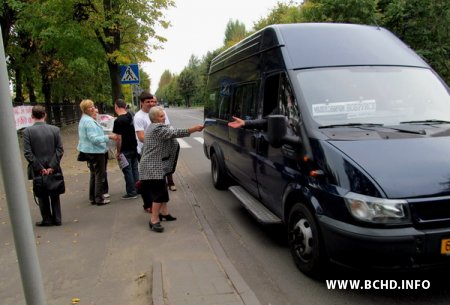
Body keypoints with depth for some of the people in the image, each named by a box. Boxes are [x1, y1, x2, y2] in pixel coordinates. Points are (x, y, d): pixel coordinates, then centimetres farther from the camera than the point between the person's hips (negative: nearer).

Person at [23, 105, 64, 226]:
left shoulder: (27, 131, -9)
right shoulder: (55, 129, -4)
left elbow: (27, 153, -13)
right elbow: (60, 150, -7)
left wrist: (40, 168, -9)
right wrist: (52, 167, -8)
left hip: (38, 170, -2)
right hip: (53, 169, 2)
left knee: (42, 195, 11)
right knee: (54, 194, 14)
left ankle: (47, 219, 17)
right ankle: (57, 219, 19)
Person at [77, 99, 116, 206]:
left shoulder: (84, 120, 14)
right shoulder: (89, 121, -20)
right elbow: (94, 139, -25)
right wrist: (108, 137, -27)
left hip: (90, 151, 10)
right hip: (95, 151, -10)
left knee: (94, 174, 17)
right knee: (99, 175, -2)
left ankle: (93, 197, 23)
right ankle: (99, 199, 2)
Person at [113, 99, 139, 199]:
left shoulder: (118, 121, -20)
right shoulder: (130, 116, 1)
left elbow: (119, 138, -20)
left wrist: (118, 152, -12)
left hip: (125, 150, -7)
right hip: (134, 147, 7)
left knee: (127, 171, 2)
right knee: (135, 169, 16)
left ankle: (131, 192, 9)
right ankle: (137, 189, 24)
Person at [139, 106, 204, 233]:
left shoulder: (155, 127, 17)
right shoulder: (157, 128, -19)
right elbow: (175, 132, -25)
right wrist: (193, 129, -26)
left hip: (157, 167, 11)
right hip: (152, 168, -11)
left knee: (163, 190, 17)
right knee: (159, 193, -10)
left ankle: (164, 212, 29)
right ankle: (154, 220, -6)